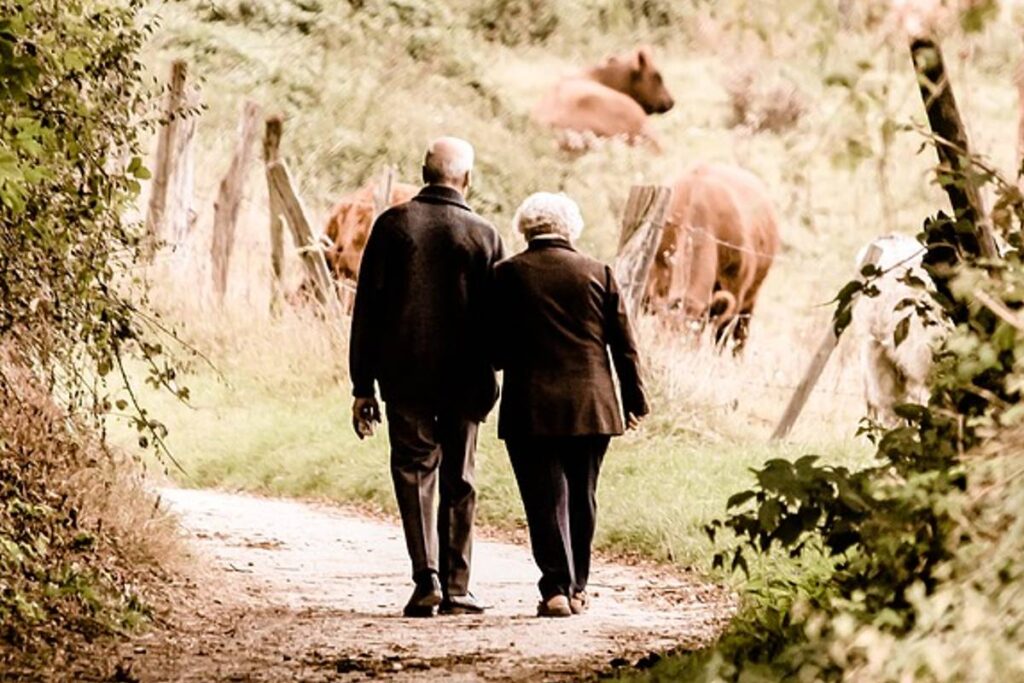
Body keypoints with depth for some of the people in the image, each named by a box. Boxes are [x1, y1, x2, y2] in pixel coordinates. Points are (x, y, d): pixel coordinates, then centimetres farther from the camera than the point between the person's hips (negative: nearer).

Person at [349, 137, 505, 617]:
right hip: (464, 380, 0)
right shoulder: (483, 235, -1)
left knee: (414, 472, 7)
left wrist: (362, 385, 2)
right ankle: (455, 588, 8)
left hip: (405, 377, 0)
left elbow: (367, 308, -2)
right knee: (458, 483, 9)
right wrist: (488, 377, 12)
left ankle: (426, 576, -8)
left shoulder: (393, 224, -2)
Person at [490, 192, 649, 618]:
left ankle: (556, 590, -9)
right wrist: (635, 401, 13)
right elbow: (624, 344, 5)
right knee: (581, 498, 14)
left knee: (546, 499, 0)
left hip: (531, 407, -2)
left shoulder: (507, 275, -3)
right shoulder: (598, 273, 2)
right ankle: (576, 588, 20)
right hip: (591, 406, 2)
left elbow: (495, 348, -2)